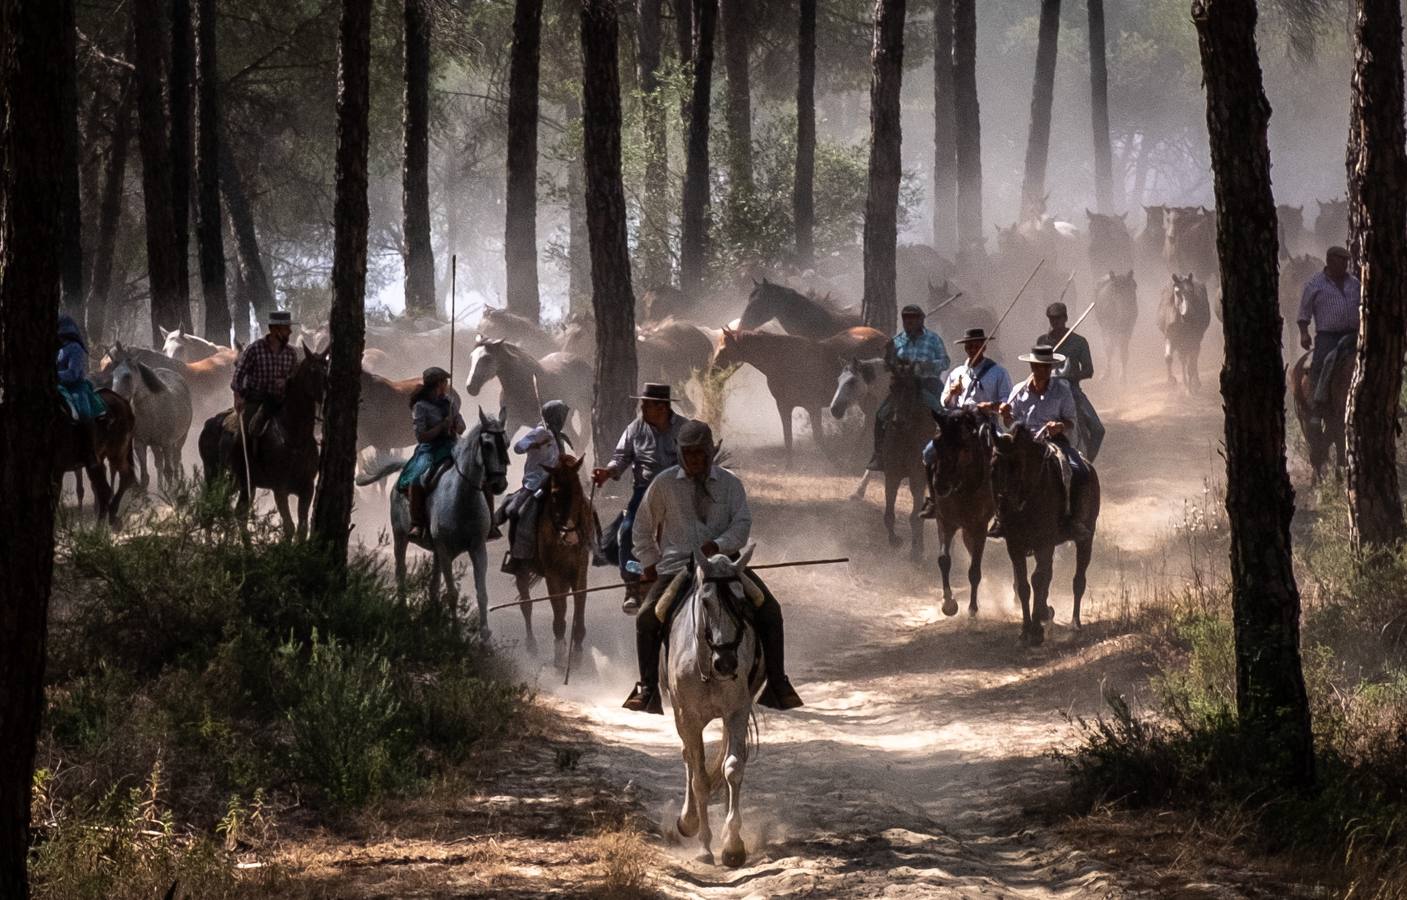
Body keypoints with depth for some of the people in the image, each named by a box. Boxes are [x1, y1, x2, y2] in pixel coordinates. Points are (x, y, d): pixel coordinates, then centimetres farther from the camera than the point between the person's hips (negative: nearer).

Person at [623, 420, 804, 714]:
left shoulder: (729, 483, 8)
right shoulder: (664, 483, 6)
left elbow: (743, 524, -1)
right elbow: (643, 529, 17)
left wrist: (719, 545, -18)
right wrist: (651, 563, 8)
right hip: (677, 566, -1)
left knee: (770, 611, -14)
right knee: (647, 617, -24)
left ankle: (777, 685, -4)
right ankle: (648, 688, -12)